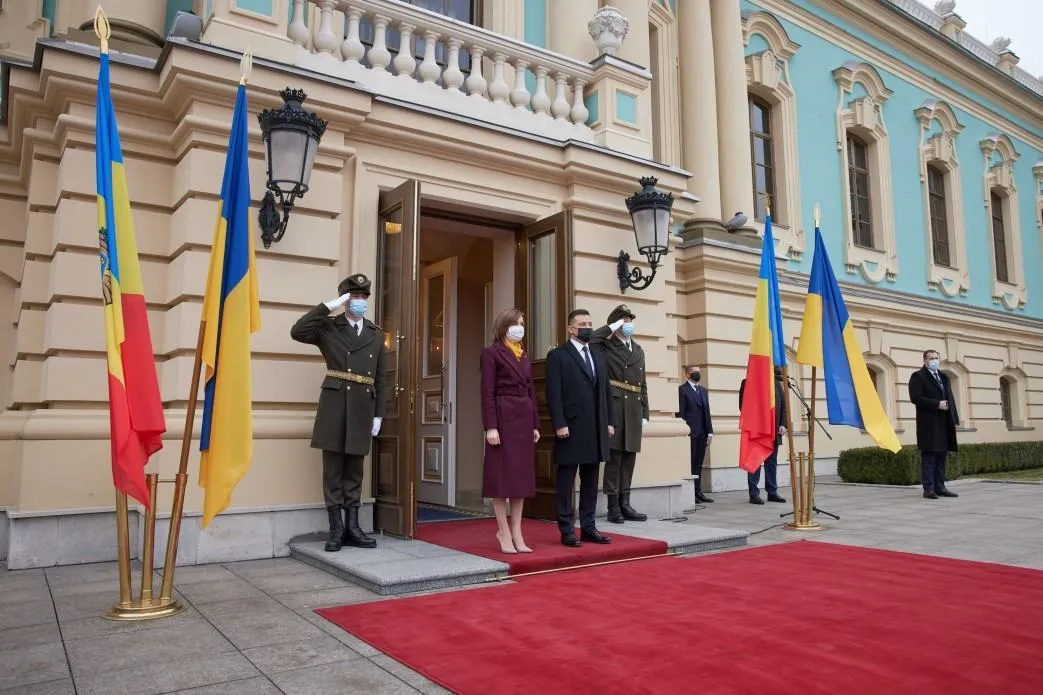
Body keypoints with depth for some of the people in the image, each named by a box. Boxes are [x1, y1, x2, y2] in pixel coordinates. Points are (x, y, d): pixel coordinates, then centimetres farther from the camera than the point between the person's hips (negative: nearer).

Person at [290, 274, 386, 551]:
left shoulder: (376, 334, 13)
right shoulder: (329, 327, 4)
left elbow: (380, 378, 11)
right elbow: (297, 331, -15)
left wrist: (378, 414, 5)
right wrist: (328, 307, -13)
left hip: (362, 407, 3)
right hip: (334, 404, -3)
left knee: (354, 469, 9)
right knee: (333, 467, 1)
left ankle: (352, 527, 15)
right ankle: (336, 529, 8)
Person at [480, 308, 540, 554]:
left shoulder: (524, 355, 17)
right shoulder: (491, 353, -3)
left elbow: (531, 391, 16)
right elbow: (487, 392, -10)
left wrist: (535, 424, 10)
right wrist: (490, 426, -17)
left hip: (524, 418, 7)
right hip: (503, 417, -7)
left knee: (521, 474, 7)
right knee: (502, 474, -1)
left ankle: (516, 533, 14)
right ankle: (504, 532, 6)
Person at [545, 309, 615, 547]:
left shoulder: (598, 355, 18)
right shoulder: (557, 355, -2)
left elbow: (605, 391, 18)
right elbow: (553, 394, -9)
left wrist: (609, 421, 11)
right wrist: (559, 424, -16)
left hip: (596, 428, 7)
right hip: (570, 428, -6)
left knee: (591, 481, 10)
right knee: (566, 481, 1)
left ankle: (588, 527, 18)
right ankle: (566, 530, 8)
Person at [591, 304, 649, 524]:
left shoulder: (638, 350, 19)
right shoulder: (606, 347, 1)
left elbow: (642, 384, 18)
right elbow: (588, 342, -21)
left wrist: (645, 412, 12)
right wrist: (611, 328, -11)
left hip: (634, 410, 6)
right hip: (614, 408, -6)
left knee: (629, 457, 8)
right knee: (614, 455, -4)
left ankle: (625, 504, 16)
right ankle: (613, 506, 3)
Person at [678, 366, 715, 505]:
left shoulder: (703, 390, 19)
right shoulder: (682, 389, -3)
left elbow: (707, 412, 16)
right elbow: (680, 412, -8)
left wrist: (710, 431, 9)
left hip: (702, 433, 6)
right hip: (690, 433, -6)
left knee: (698, 464, 9)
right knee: (690, 464, -4)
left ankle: (698, 492, 14)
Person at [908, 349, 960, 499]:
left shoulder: (944, 377, 22)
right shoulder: (918, 376, -1)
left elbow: (950, 399, 20)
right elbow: (916, 398, -12)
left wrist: (955, 419, 10)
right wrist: (937, 404, -16)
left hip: (944, 423, 7)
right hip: (929, 423, -7)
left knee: (941, 456, 7)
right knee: (929, 456, -6)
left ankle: (940, 487, 11)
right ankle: (929, 488, -4)